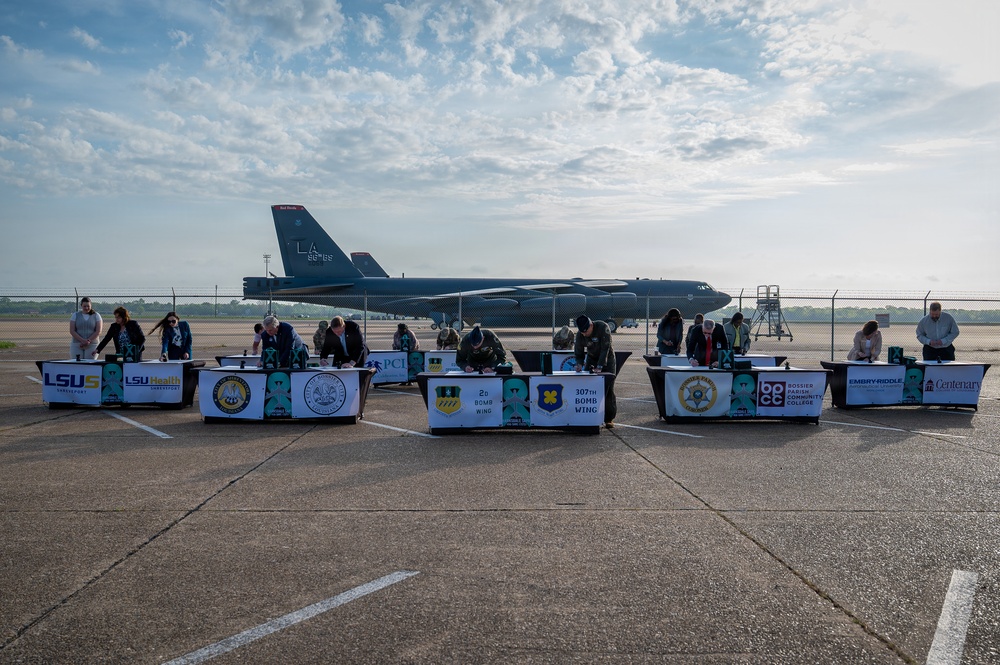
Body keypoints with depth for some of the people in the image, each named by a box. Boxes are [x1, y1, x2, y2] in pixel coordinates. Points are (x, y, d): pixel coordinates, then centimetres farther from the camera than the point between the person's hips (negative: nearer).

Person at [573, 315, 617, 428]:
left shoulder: (603, 328, -27)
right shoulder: (580, 335, -15)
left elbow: (605, 349, -29)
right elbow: (578, 353, -6)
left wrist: (599, 367, -36)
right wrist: (579, 364, -27)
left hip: (607, 359, -3)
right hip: (591, 359, 3)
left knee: (608, 389, -8)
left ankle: (609, 419, -1)